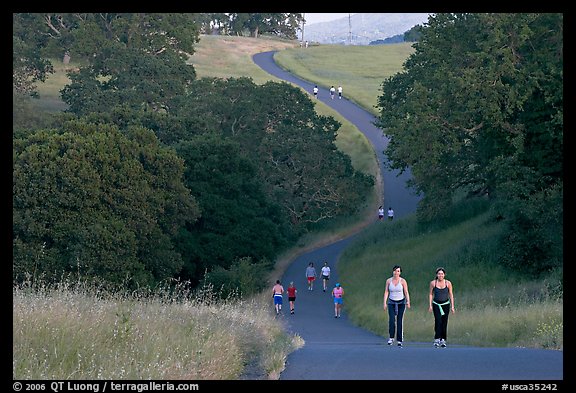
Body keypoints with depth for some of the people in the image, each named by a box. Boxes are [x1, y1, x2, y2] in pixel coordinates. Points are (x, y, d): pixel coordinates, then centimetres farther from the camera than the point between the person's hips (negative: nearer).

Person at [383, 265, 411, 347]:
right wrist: (385, 303, -6)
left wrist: (408, 301, -21)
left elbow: (406, 292, -6)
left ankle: (399, 340, 4)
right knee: (391, 320, -14)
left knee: (400, 321, -2)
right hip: (391, 303, 1)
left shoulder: (403, 281, -5)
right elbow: (386, 292, 3)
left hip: (401, 303, -1)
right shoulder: (388, 281, 0)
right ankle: (391, 338, 0)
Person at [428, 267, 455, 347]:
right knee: (438, 321, -15)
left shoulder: (448, 283, -2)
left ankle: (443, 340, 7)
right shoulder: (433, 283, -3)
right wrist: (430, 305, 0)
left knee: (444, 323, 1)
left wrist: (452, 306, 1)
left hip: (445, 304, 1)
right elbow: (431, 294, 5)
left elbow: (451, 295, 4)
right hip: (436, 305, -1)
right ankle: (437, 339, -17)